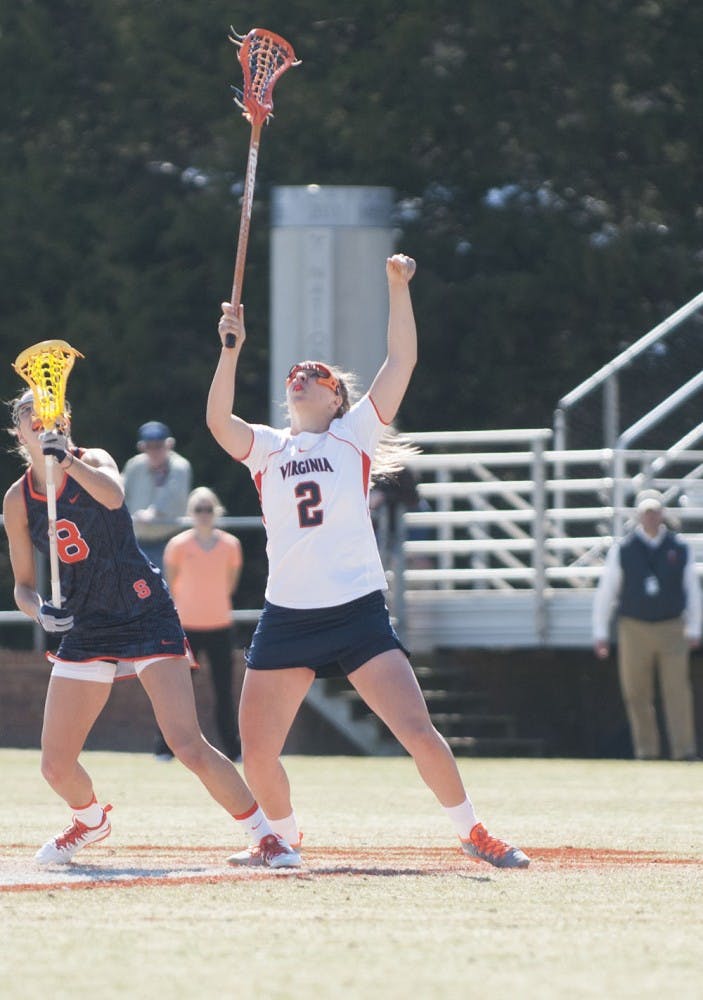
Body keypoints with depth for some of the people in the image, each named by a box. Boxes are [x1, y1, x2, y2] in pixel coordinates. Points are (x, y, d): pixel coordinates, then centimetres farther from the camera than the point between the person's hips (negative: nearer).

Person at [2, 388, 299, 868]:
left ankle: (265, 835, -4)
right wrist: (40, 609, -13)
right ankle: (91, 821, 35)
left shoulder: (93, 462, -6)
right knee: (57, 765, 2)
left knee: (188, 745, -18)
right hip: (86, 629, 4)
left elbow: (113, 496, -32)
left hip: (147, 616, -4)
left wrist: (67, 461, -46)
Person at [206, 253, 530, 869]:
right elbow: (219, 420, -7)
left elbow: (402, 362, 0)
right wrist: (231, 350, -16)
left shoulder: (354, 435, 8)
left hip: (358, 612, -2)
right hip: (287, 620, 2)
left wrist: (399, 288, -6)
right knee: (257, 752, -2)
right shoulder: (265, 447, 13)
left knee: (417, 730, -10)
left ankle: (473, 833, 7)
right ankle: (285, 837, 25)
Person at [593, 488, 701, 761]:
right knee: (637, 694, 2)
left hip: (671, 629, 0)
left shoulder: (679, 549, 3)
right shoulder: (622, 550, 1)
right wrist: (600, 633, 1)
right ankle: (646, 750, 11)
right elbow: (605, 592, 4)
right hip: (634, 629, 0)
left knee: (677, 691, -8)